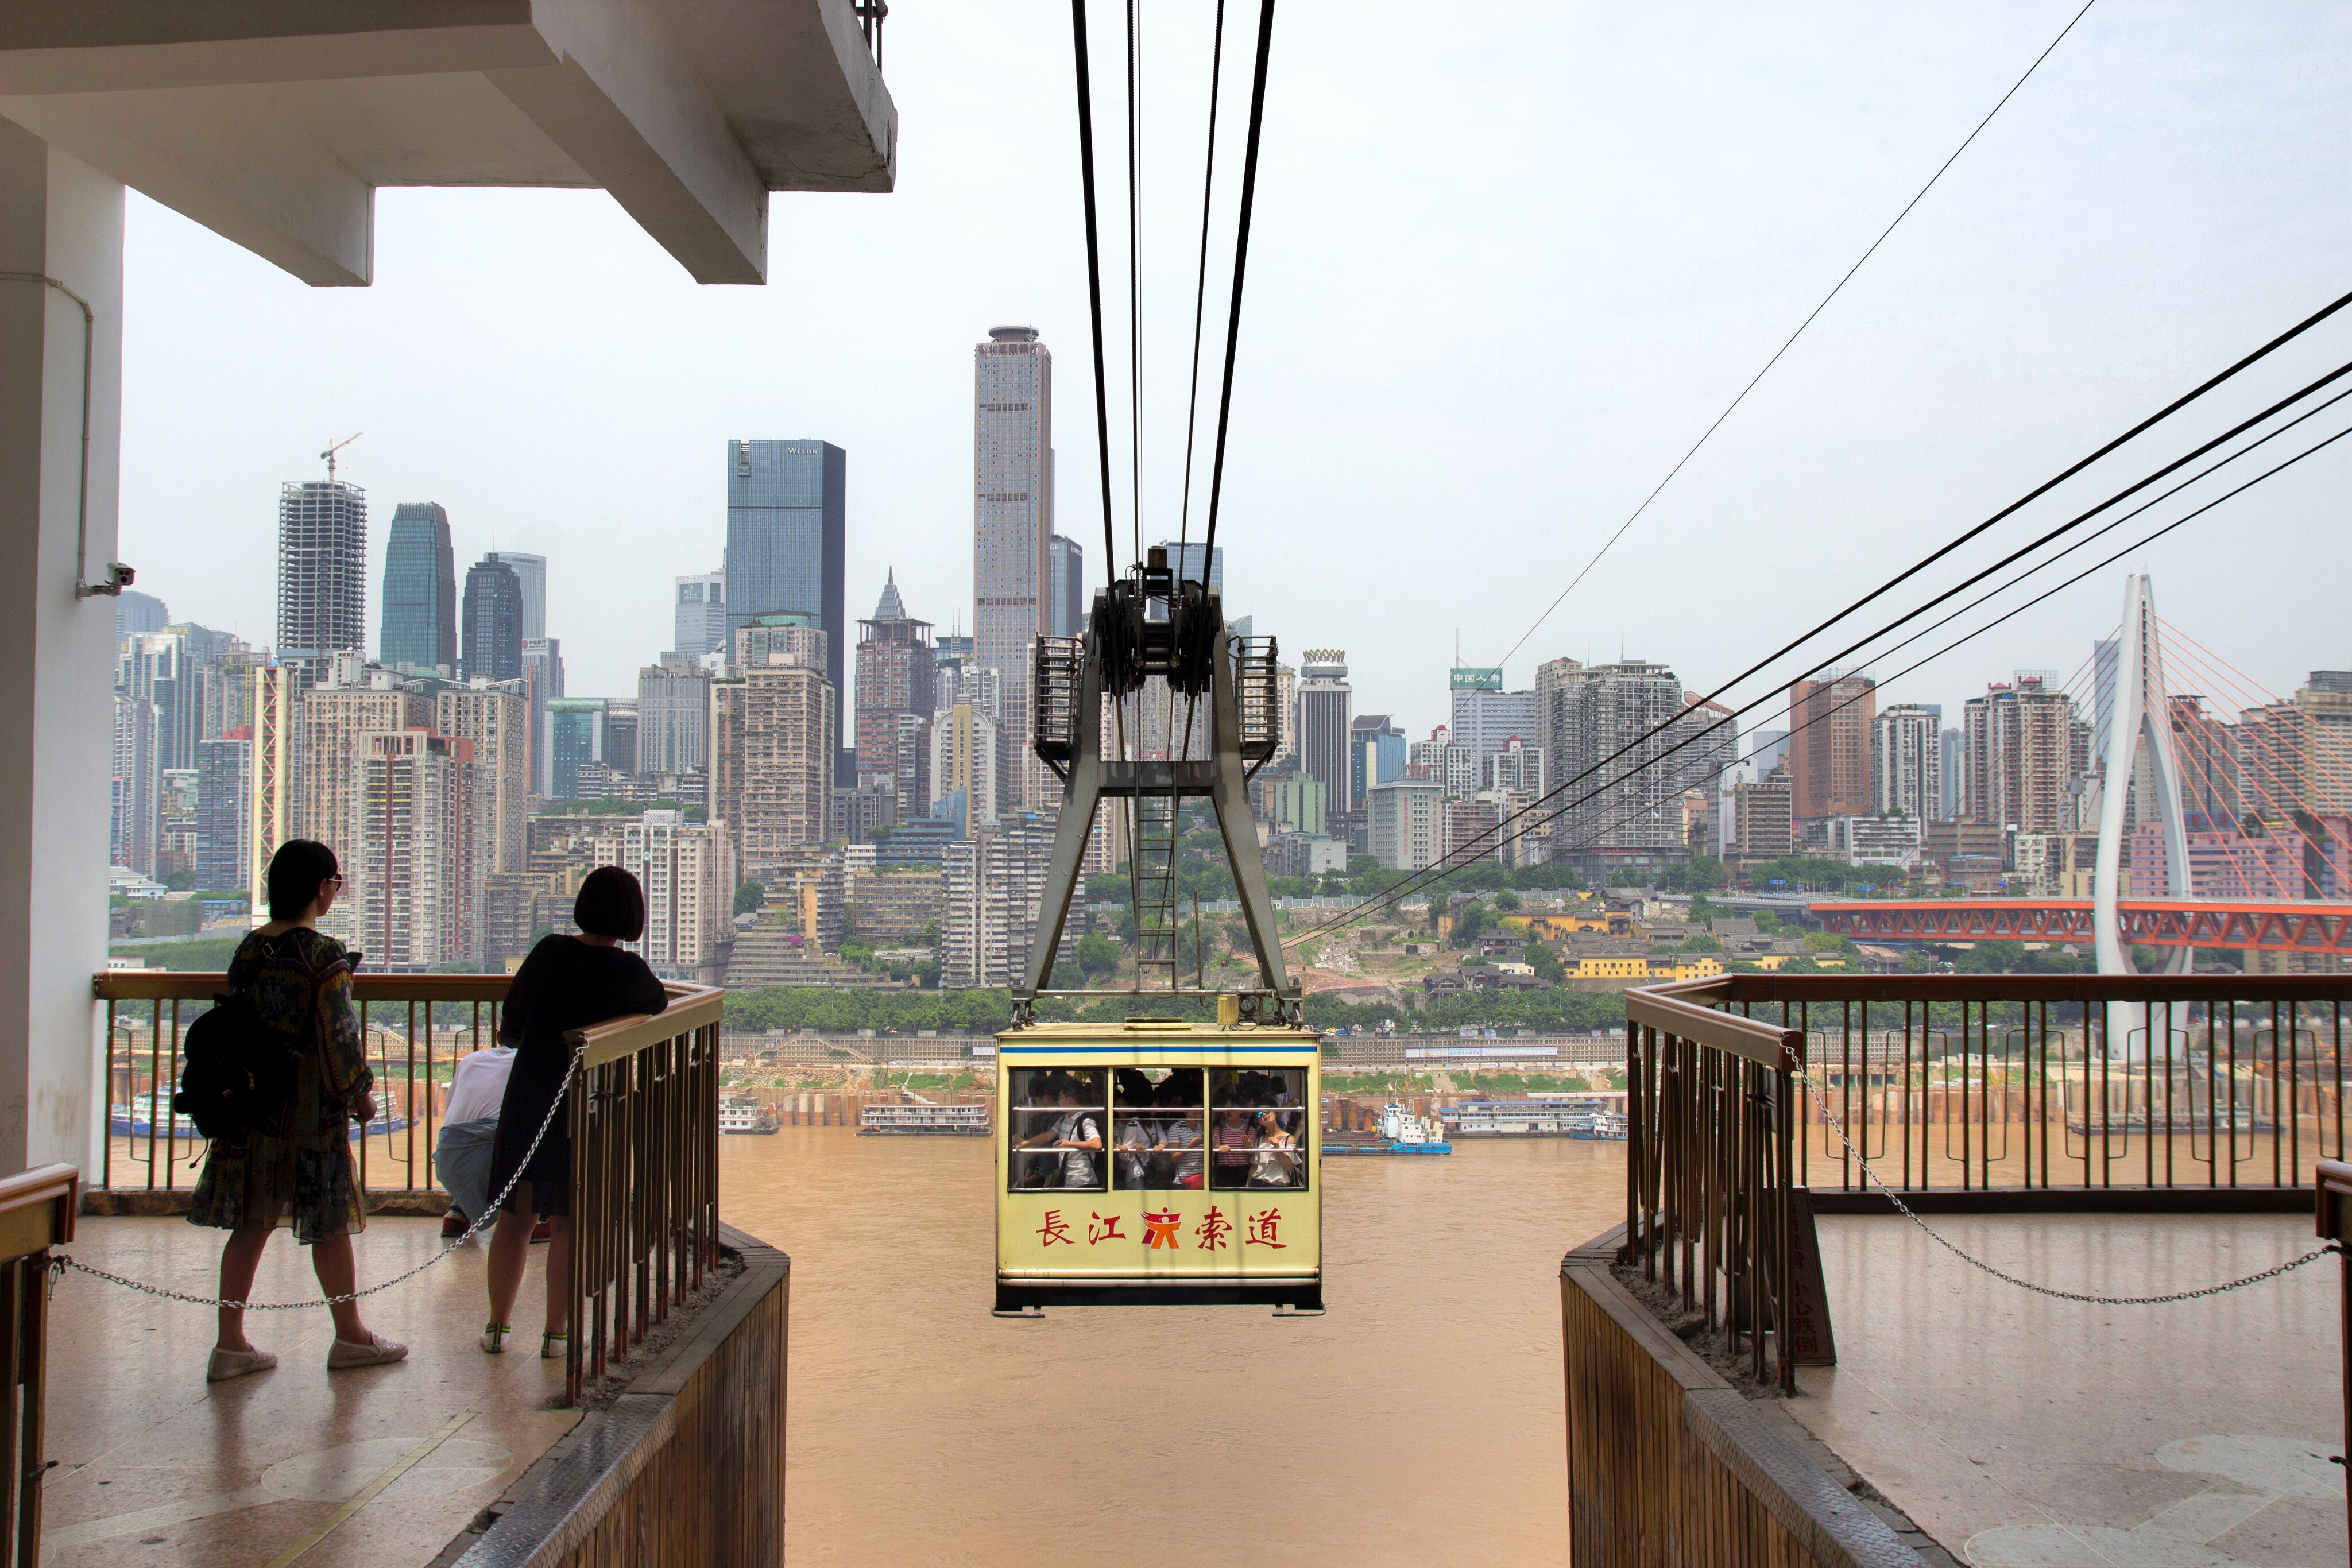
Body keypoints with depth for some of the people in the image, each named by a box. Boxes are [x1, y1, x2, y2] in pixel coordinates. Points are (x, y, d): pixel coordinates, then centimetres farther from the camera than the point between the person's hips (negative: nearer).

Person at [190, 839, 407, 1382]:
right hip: (310, 1105, -6)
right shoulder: (325, 956, -16)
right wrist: (361, 1093, -3)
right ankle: (350, 1337, 18)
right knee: (330, 1223, 6)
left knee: (251, 1222, 10)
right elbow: (338, 1036, -15)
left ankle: (231, 1344, 12)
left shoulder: (249, 949, 4)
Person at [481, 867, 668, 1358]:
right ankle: (557, 1332, 11)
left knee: (514, 1217, 12)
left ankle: (498, 1326, 19)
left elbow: (509, 1027, 5)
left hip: (527, 1101, 2)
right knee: (567, 1223, 6)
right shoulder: (629, 971, -9)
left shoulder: (548, 953, -3)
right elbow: (659, 1005, 13)